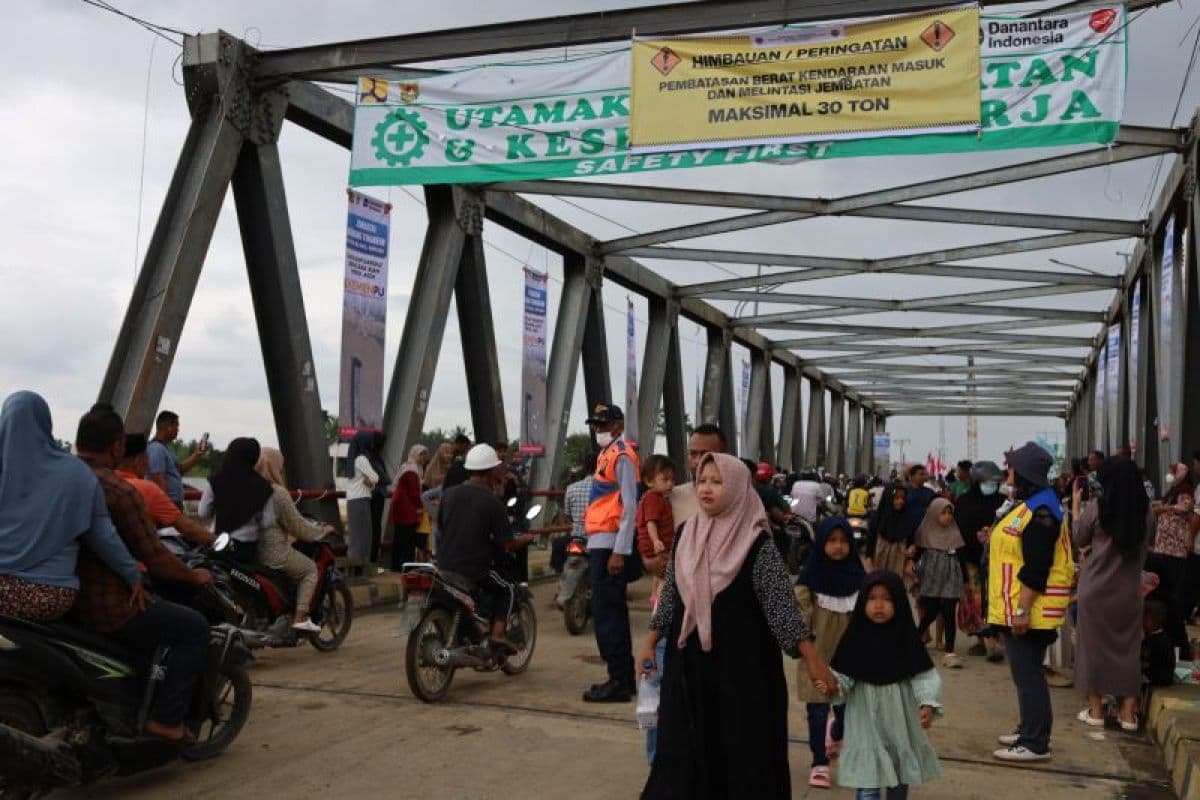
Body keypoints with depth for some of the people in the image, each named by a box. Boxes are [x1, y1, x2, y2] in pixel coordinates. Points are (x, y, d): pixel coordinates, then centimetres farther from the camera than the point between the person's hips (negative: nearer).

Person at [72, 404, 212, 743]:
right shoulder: (121, 493, -20)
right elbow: (156, 561, -18)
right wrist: (195, 577, 1)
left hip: (61, 598, 9)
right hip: (107, 608, -9)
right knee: (194, 628, 4)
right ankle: (166, 719, -2)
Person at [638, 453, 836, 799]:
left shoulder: (756, 544, -11)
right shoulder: (685, 535, 4)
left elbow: (783, 605, -13)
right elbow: (670, 596, 12)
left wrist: (813, 660, -16)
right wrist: (650, 644, 12)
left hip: (742, 660, -4)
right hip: (689, 657, 4)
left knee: (743, 747, 4)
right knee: (685, 747, 10)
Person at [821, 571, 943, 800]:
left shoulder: (906, 636, -7)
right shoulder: (855, 637, -8)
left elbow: (923, 675, -9)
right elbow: (842, 673, -7)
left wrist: (928, 703, -25)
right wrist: (833, 685, -28)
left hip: (899, 716, 2)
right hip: (866, 717, -2)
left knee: (900, 774, 18)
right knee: (867, 778, -4)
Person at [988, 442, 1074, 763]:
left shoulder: (1040, 511, -20)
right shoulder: (1029, 505, 14)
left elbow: (1036, 569, -23)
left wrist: (1022, 610, -23)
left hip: (1028, 612, -11)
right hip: (1016, 609, 11)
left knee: (1028, 675, -4)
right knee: (1025, 673, 19)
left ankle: (1035, 744, 3)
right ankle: (1029, 730, 30)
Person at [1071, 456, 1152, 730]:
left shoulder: (1098, 507, -14)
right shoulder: (1145, 509, -4)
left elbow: (1078, 540, 1)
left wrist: (1075, 507, 11)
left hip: (1096, 589, -3)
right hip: (1129, 589, 3)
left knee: (1094, 646, 9)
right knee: (1128, 648, 12)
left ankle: (1095, 710, 16)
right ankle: (1128, 713, 14)